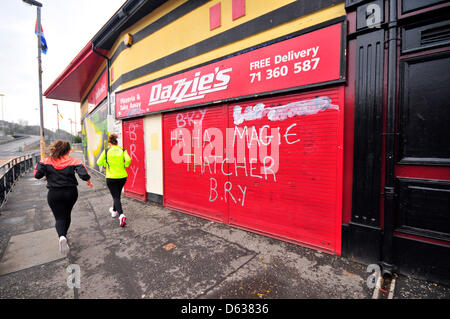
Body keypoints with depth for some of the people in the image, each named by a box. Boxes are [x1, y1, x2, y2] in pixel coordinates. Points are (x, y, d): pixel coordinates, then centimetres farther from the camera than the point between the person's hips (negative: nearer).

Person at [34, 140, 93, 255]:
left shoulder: (46, 161, -5)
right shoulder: (73, 161, -9)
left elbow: (37, 175, -9)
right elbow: (83, 174, -19)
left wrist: (40, 169, 13)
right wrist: (89, 182, 0)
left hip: (54, 194, 0)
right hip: (71, 192, 1)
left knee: (59, 217, 4)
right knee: (67, 214, 23)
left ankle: (62, 236, -23)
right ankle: (63, 235, 39)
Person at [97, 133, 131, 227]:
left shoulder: (106, 151, -2)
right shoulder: (123, 150, 0)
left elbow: (99, 163, 0)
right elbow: (128, 160, -16)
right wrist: (124, 166, 3)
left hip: (111, 178, -3)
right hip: (122, 176, 3)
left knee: (116, 197, 0)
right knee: (117, 194, 23)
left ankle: (121, 215, -19)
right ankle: (114, 211, 42)